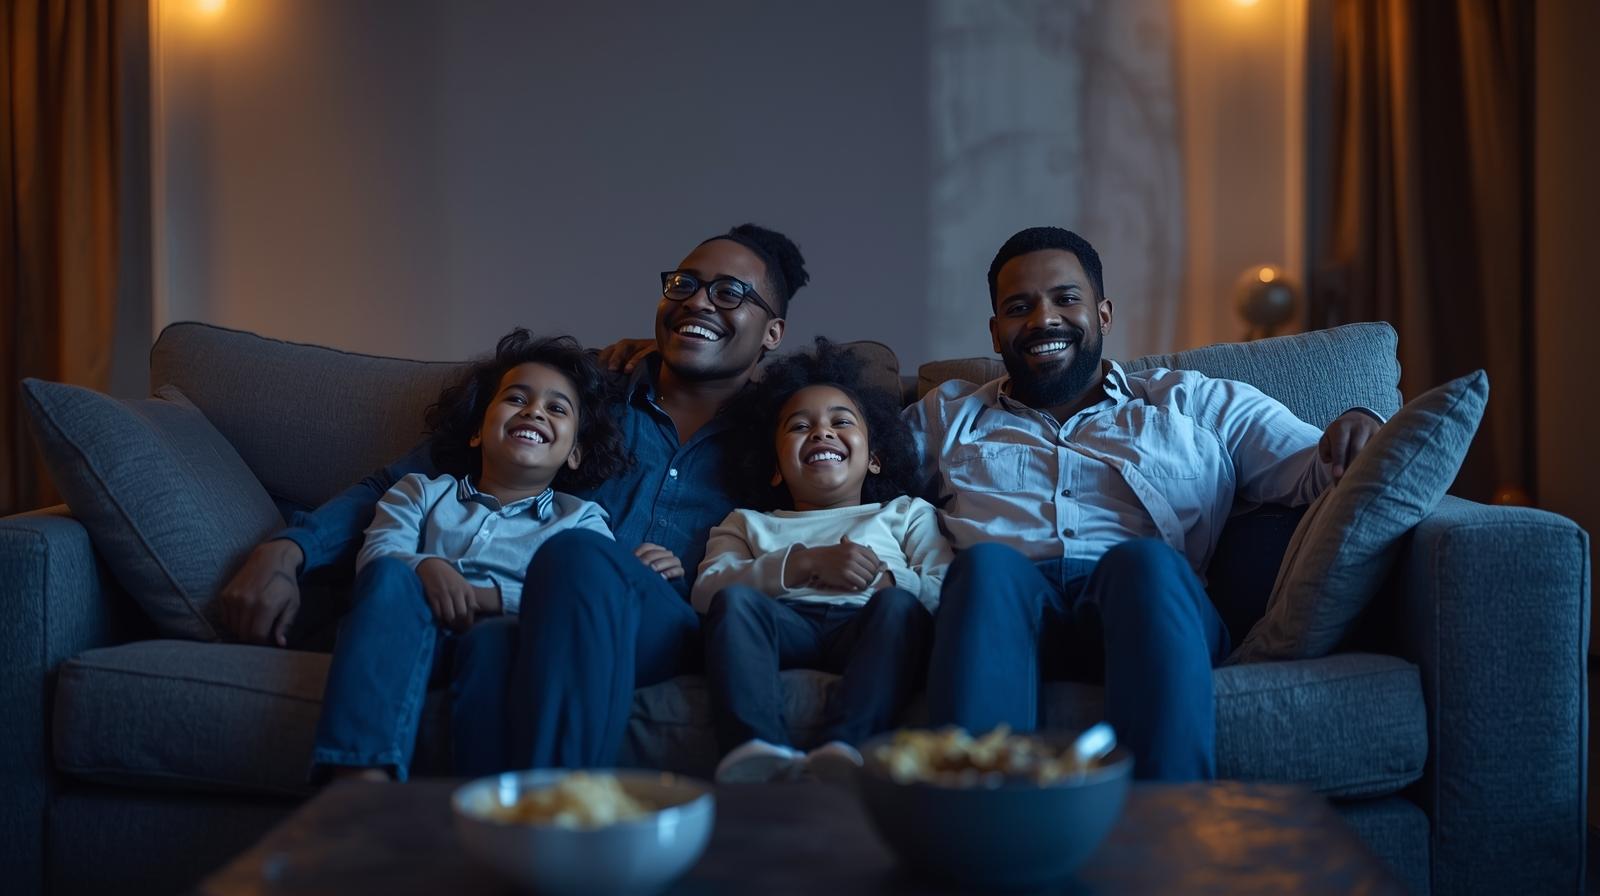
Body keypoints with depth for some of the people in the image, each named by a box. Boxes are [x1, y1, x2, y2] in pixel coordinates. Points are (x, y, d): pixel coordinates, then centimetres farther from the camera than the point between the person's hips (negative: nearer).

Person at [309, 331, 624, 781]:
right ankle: (361, 778, -50)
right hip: (411, 641, 2)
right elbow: (379, 551, 9)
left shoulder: (581, 519, 25)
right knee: (391, 576, -31)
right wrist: (427, 568, -16)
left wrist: (495, 597, -14)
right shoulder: (422, 492, 31)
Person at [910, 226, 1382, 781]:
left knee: (1145, 560, -35)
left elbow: (1314, 472, 17)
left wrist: (1355, 431, -6)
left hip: (1156, 610, 0)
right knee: (987, 562, -34)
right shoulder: (946, 416, 30)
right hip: (1001, 609, 0)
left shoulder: (1199, 405, 26)